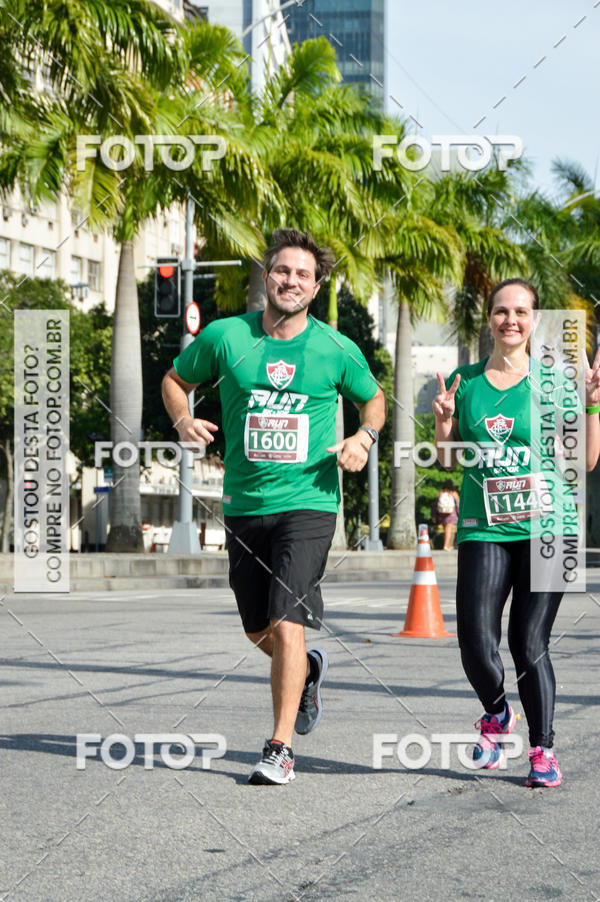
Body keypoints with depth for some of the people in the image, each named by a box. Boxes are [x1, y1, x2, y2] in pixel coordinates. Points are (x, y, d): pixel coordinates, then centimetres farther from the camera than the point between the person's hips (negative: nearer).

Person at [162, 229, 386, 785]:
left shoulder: (337, 350, -1)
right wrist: (182, 418, -5)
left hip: (308, 503, -3)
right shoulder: (224, 337, 0)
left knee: (287, 625, -14)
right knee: (258, 631, 12)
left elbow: (372, 399, 17)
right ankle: (307, 671, 45)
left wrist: (364, 437, -3)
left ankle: (280, 747, -3)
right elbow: (176, 378, 15)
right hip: (245, 505, 3)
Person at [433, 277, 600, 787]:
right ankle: (497, 715, 25)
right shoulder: (465, 382, 9)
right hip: (484, 529, 2)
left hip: (544, 527, -2)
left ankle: (543, 750, 12)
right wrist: (443, 422, -3)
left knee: (530, 645, -3)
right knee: (477, 645, -6)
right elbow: (447, 459, 15)